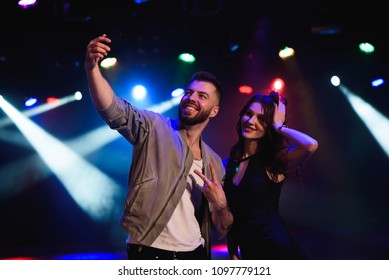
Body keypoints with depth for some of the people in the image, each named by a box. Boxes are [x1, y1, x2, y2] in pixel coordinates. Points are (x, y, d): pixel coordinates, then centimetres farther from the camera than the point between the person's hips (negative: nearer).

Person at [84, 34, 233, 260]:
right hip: (150, 252, -4)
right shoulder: (155, 127, -2)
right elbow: (114, 110, -21)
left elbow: (220, 231, 13)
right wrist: (92, 67, -36)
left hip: (195, 256, 4)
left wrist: (221, 206, -8)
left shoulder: (214, 163, 10)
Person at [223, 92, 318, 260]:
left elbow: (311, 145, -27)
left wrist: (278, 126, -13)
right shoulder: (228, 163, 6)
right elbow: (231, 216, 11)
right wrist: (233, 254, 7)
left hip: (277, 248, -4)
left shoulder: (275, 161, -7)